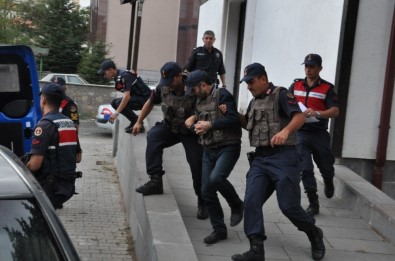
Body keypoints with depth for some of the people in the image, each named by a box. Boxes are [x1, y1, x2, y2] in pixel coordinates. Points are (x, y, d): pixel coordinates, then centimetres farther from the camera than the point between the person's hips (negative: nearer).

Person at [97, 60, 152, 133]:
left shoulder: (125, 76, -21)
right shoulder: (117, 77, 7)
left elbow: (127, 96, -30)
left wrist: (116, 113, -33)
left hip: (145, 98, -10)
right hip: (137, 97, 10)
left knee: (119, 103, -24)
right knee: (114, 102, 3)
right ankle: (135, 121, 8)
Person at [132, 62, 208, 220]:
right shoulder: (163, 88, -12)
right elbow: (151, 102, 7)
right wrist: (139, 122, 9)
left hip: (191, 132, -3)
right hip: (169, 127, 3)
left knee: (197, 165, -6)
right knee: (153, 136, -27)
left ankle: (202, 203, 15)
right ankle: (155, 181, -29)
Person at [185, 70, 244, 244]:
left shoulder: (222, 95, -10)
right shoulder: (200, 101, 16)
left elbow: (233, 119, -20)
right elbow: (197, 120, 25)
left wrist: (210, 124, -19)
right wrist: (195, 126, 1)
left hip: (228, 147, -8)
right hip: (209, 149, 8)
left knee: (216, 178, -30)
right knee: (207, 191, 3)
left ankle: (236, 205, -1)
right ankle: (219, 229, 14)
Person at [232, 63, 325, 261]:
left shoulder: (280, 94, -6)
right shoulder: (254, 102, 18)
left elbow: (299, 117, -21)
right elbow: (248, 124, 34)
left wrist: (286, 130, -41)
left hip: (282, 157, -7)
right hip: (259, 158, 7)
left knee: (288, 205, -4)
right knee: (251, 202, -7)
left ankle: (314, 235, 23)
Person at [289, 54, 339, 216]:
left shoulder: (327, 88, -3)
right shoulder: (295, 86, 7)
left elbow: (335, 111, -13)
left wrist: (317, 113, -30)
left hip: (319, 134, -1)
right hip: (300, 133, 1)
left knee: (326, 166, 13)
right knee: (305, 169, -7)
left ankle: (328, 183, 48)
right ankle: (313, 203, 0)